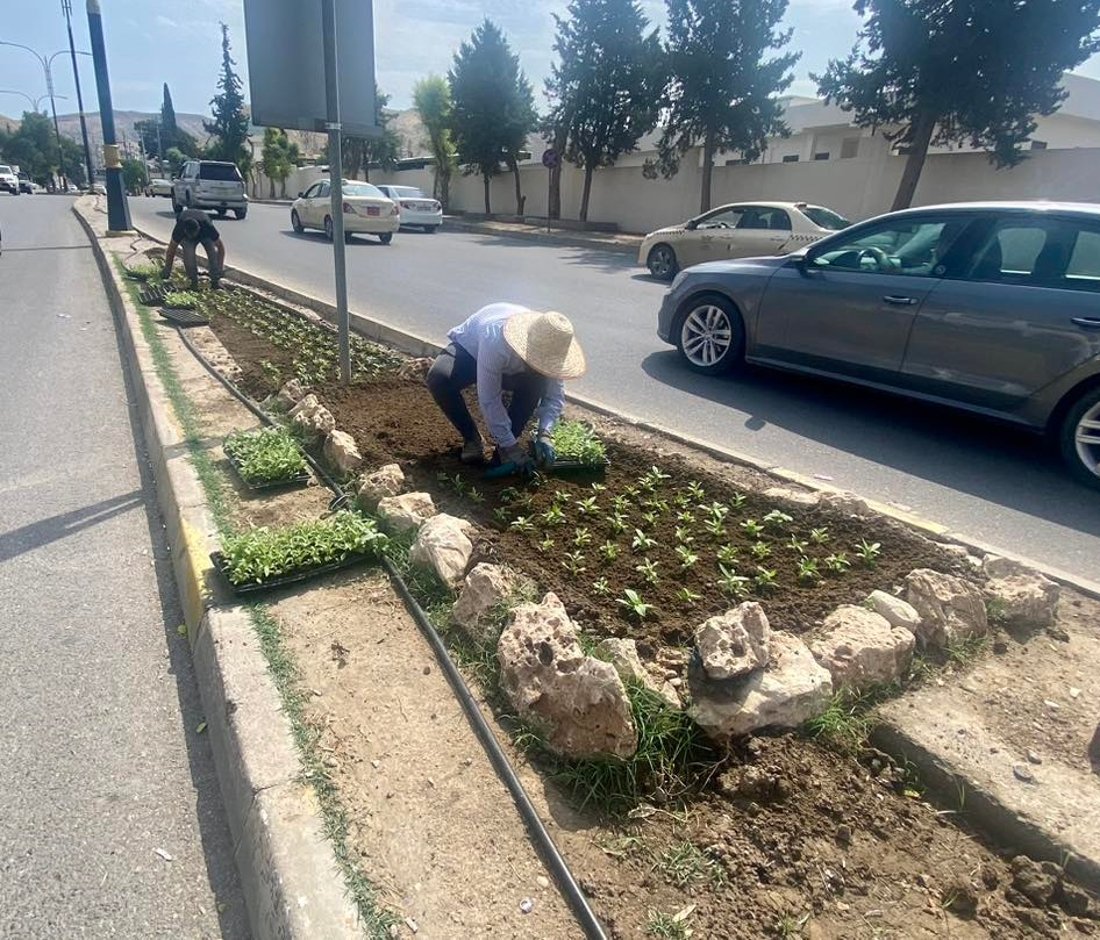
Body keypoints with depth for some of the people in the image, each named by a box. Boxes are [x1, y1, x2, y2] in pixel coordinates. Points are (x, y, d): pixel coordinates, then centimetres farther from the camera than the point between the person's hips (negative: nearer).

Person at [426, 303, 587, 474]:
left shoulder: (548, 349, -29)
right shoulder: (495, 340, -44)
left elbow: (555, 396, -20)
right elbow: (489, 400, -40)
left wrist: (544, 434, -36)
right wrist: (510, 446, -38)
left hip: (511, 368, 3)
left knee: (537, 384, -28)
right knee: (438, 378, -34)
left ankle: (505, 445, -11)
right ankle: (471, 438, -13)